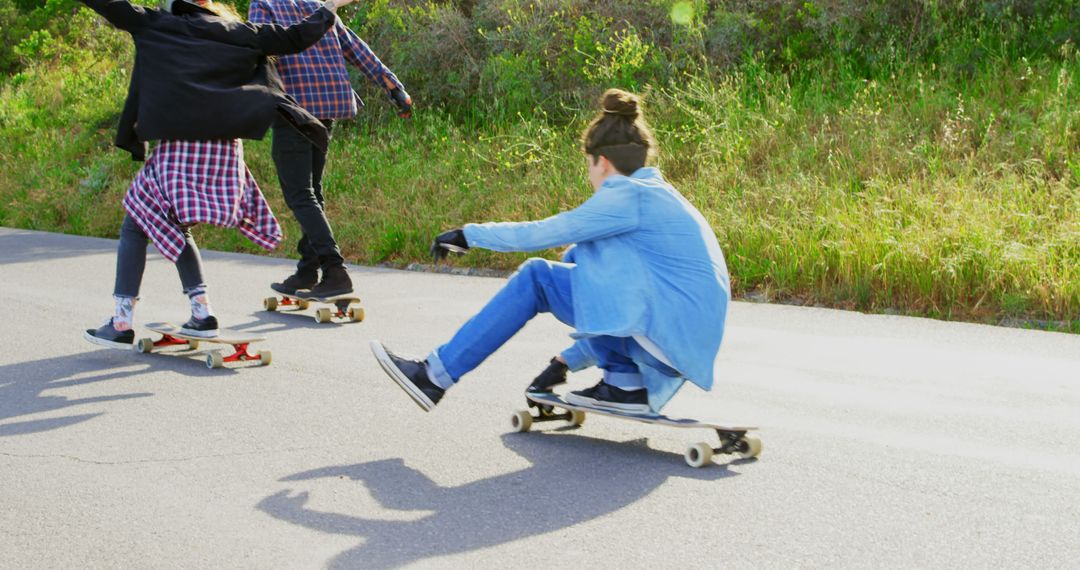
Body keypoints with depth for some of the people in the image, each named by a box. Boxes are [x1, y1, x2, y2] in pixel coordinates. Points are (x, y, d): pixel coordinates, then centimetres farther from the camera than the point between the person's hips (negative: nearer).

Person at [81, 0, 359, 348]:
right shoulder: (237, 32, 10)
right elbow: (297, 38, 13)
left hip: (175, 150, -4)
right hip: (227, 151, 4)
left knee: (134, 228, 6)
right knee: (174, 230, 22)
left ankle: (121, 324, 0)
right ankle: (202, 312, 15)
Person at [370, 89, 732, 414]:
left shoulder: (629, 198, -9)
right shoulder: (655, 195, 21)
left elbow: (538, 235, -9)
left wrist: (468, 235, 5)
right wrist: (569, 360, 30)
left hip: (669, 336, -9)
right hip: (688, 336, 9)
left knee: (536, 277, -5)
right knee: (580, 259, 15)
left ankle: (436, 376, 1)